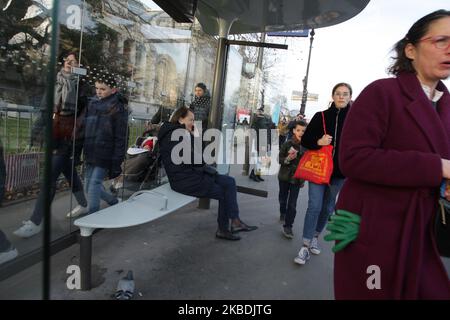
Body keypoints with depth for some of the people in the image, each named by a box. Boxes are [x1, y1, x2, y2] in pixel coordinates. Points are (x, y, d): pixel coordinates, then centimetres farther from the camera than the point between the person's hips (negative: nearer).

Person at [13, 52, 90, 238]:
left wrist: (75, 144, -18)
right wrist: (37, 130, 13)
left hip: (68, 138, -7)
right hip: (55, 136, 7)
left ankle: (35, 222, -3)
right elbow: (46, 110, 18)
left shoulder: (82, 87, -7)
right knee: (69, 173, 18)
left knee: (50, 177, -9)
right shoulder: (56, 84, 13)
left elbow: (83, 117, -13)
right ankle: (83, 205, 37)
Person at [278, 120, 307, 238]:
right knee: (283, 199, 19)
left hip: (297, 179, -1)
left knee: (292, 204, -5)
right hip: (284, 176, 1)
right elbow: (279, 159, -4)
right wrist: (288, 159, -25)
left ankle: (287, 227, 3)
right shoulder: (287, 144, -10)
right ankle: (282, 212, 48)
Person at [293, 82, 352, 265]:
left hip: (340, 172, 2)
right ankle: (305, 246, 2)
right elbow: (305, 140, 0)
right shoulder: (321, 116, -1)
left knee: (328, 208, 14)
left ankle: (315, 237, 34)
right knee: (314, 206, -7)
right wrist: (318, 142, -21)